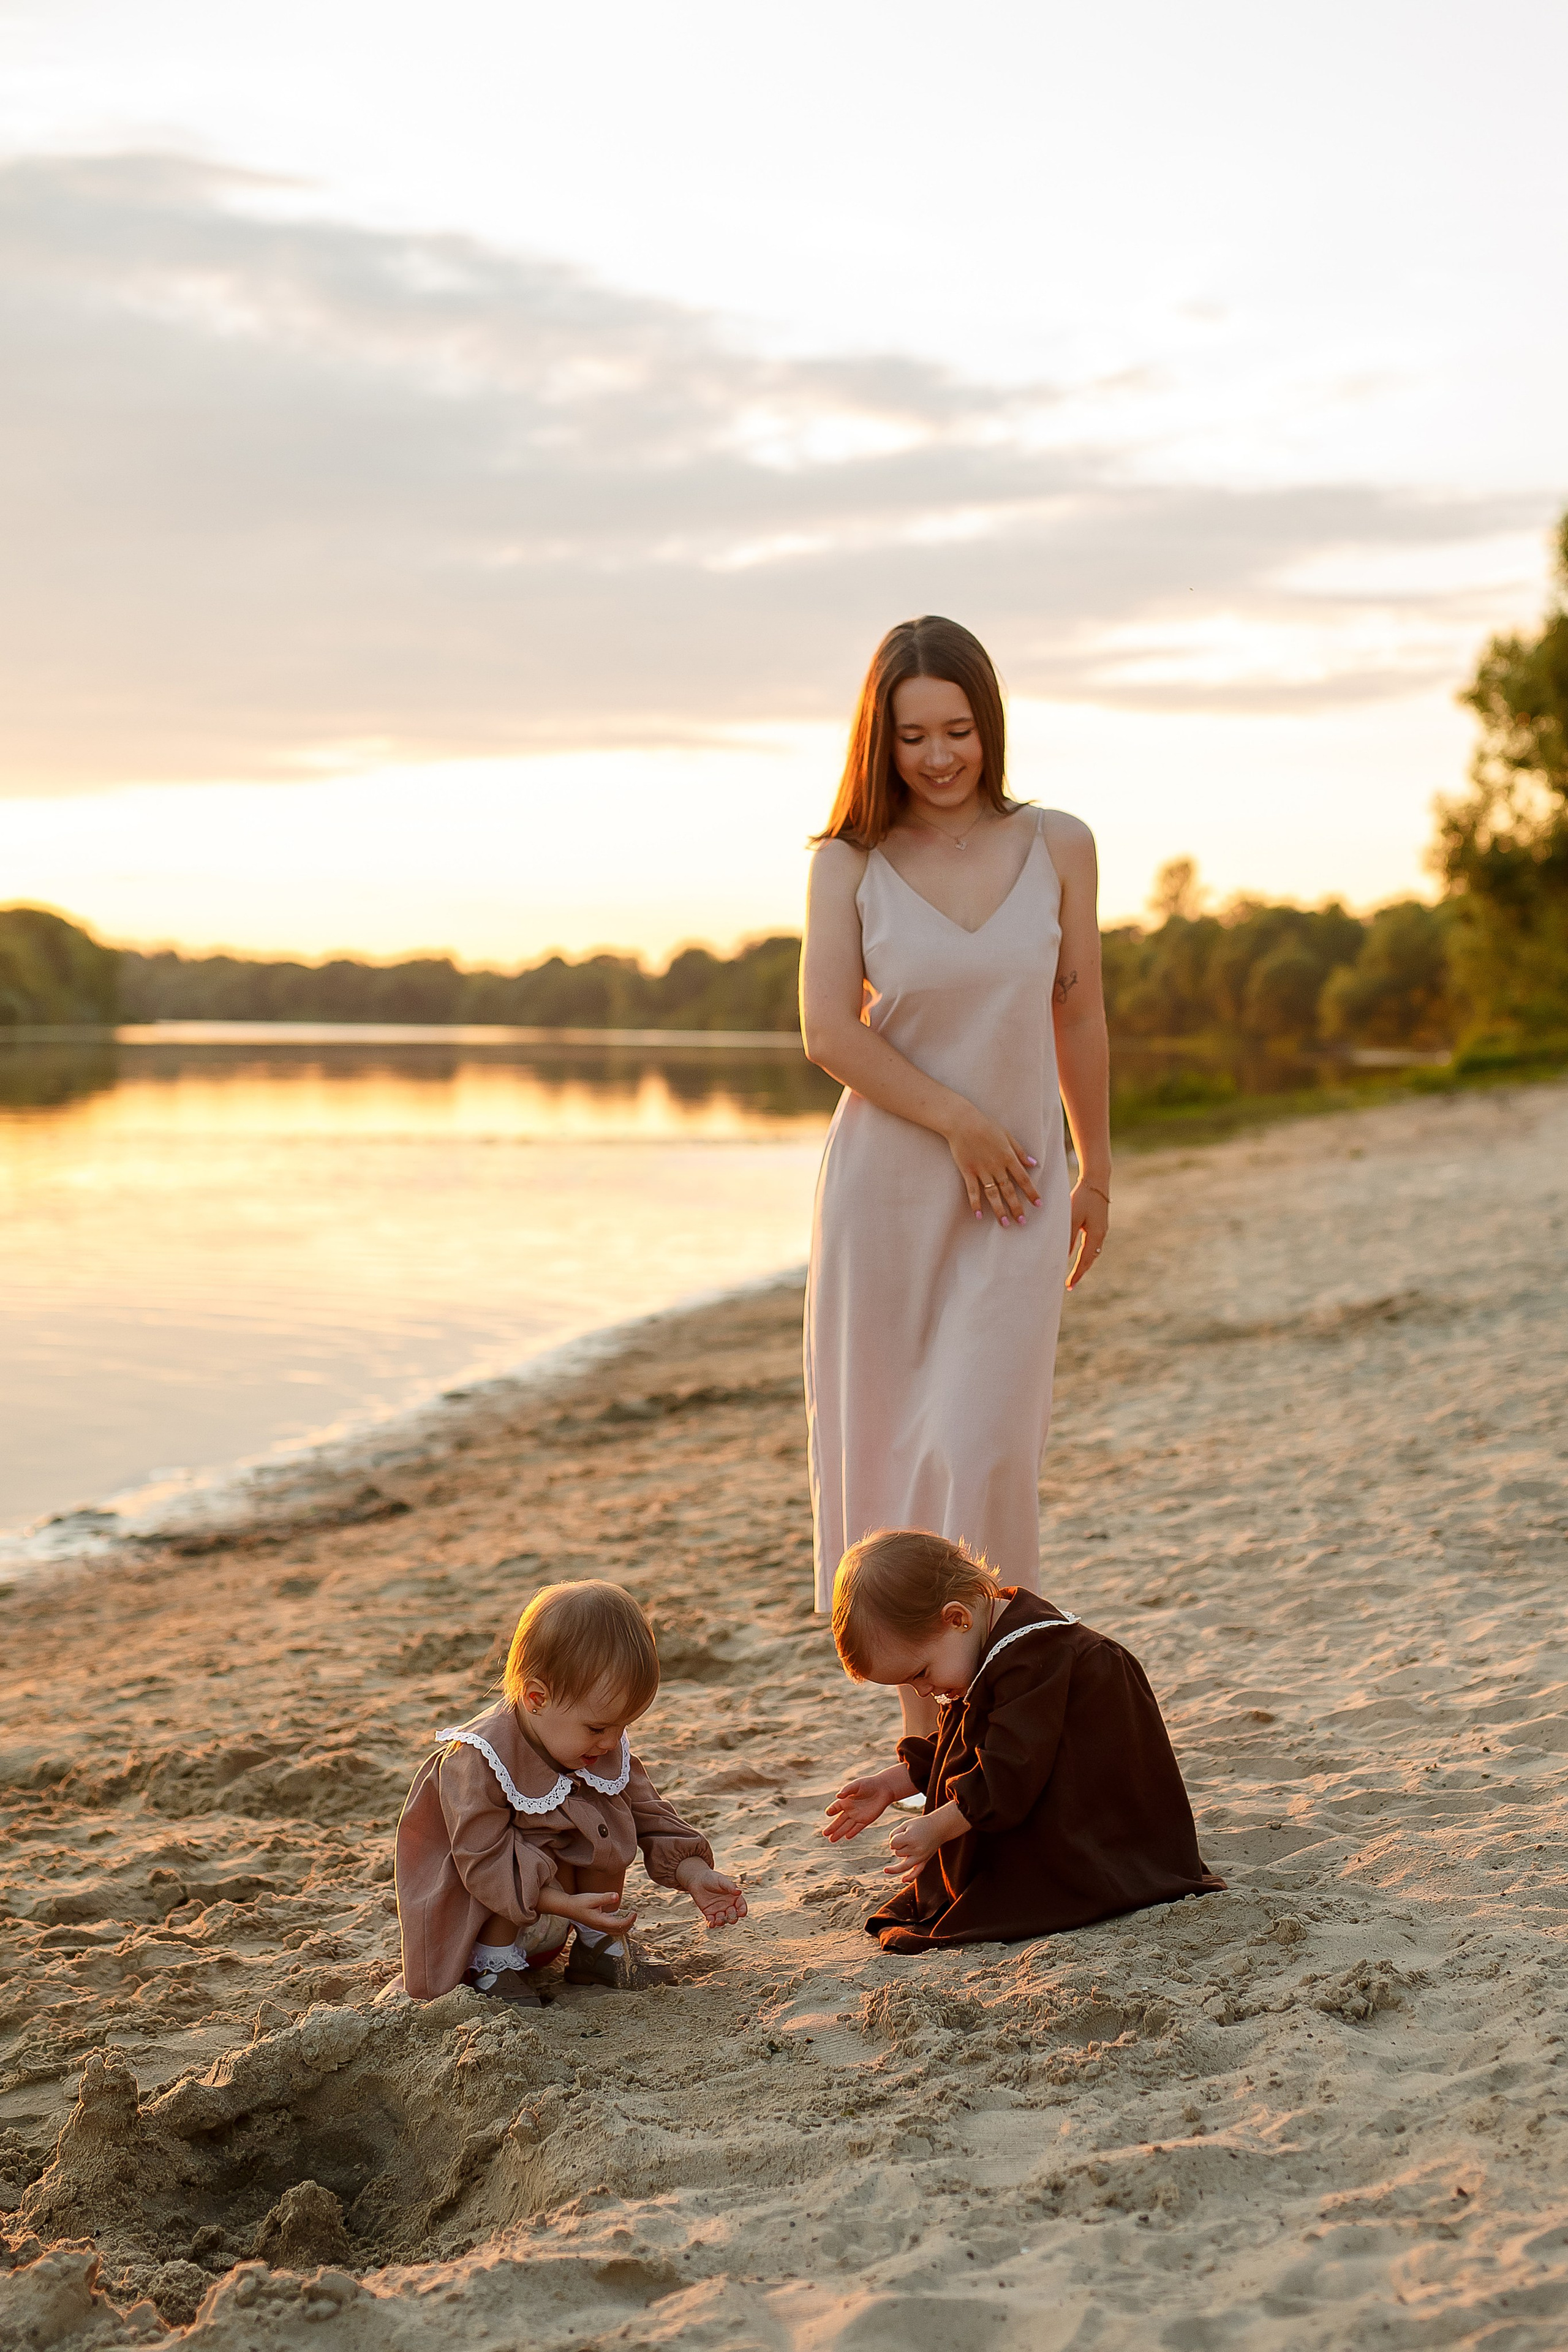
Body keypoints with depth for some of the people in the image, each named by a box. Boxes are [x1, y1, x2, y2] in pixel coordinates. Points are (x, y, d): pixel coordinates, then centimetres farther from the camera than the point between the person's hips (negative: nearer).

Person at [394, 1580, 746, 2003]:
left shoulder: (606, 1748, -8)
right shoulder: (475, 1762, -30)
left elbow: (648, 1815, 0)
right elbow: (484, 1862, -31)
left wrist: (695, 1875, -15)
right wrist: (569, 1906, -38)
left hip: (546, 1916, 6)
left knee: (607, 1820, -13)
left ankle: (597, 1946, 2)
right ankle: (492, 1964, -11)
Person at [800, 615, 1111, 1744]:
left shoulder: (1057, 847, 2)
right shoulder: (851, 863, -1)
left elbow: (1081, 1017, 9)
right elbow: (828, 1030, -9)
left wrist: (1096, 1171, 15)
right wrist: (957, 1120, -14)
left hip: (1017, 1193, 0)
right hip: (886, 1185, 0)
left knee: (982, 1452, -10)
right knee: (892, 1449, 4)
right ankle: (925, 1736, 17)